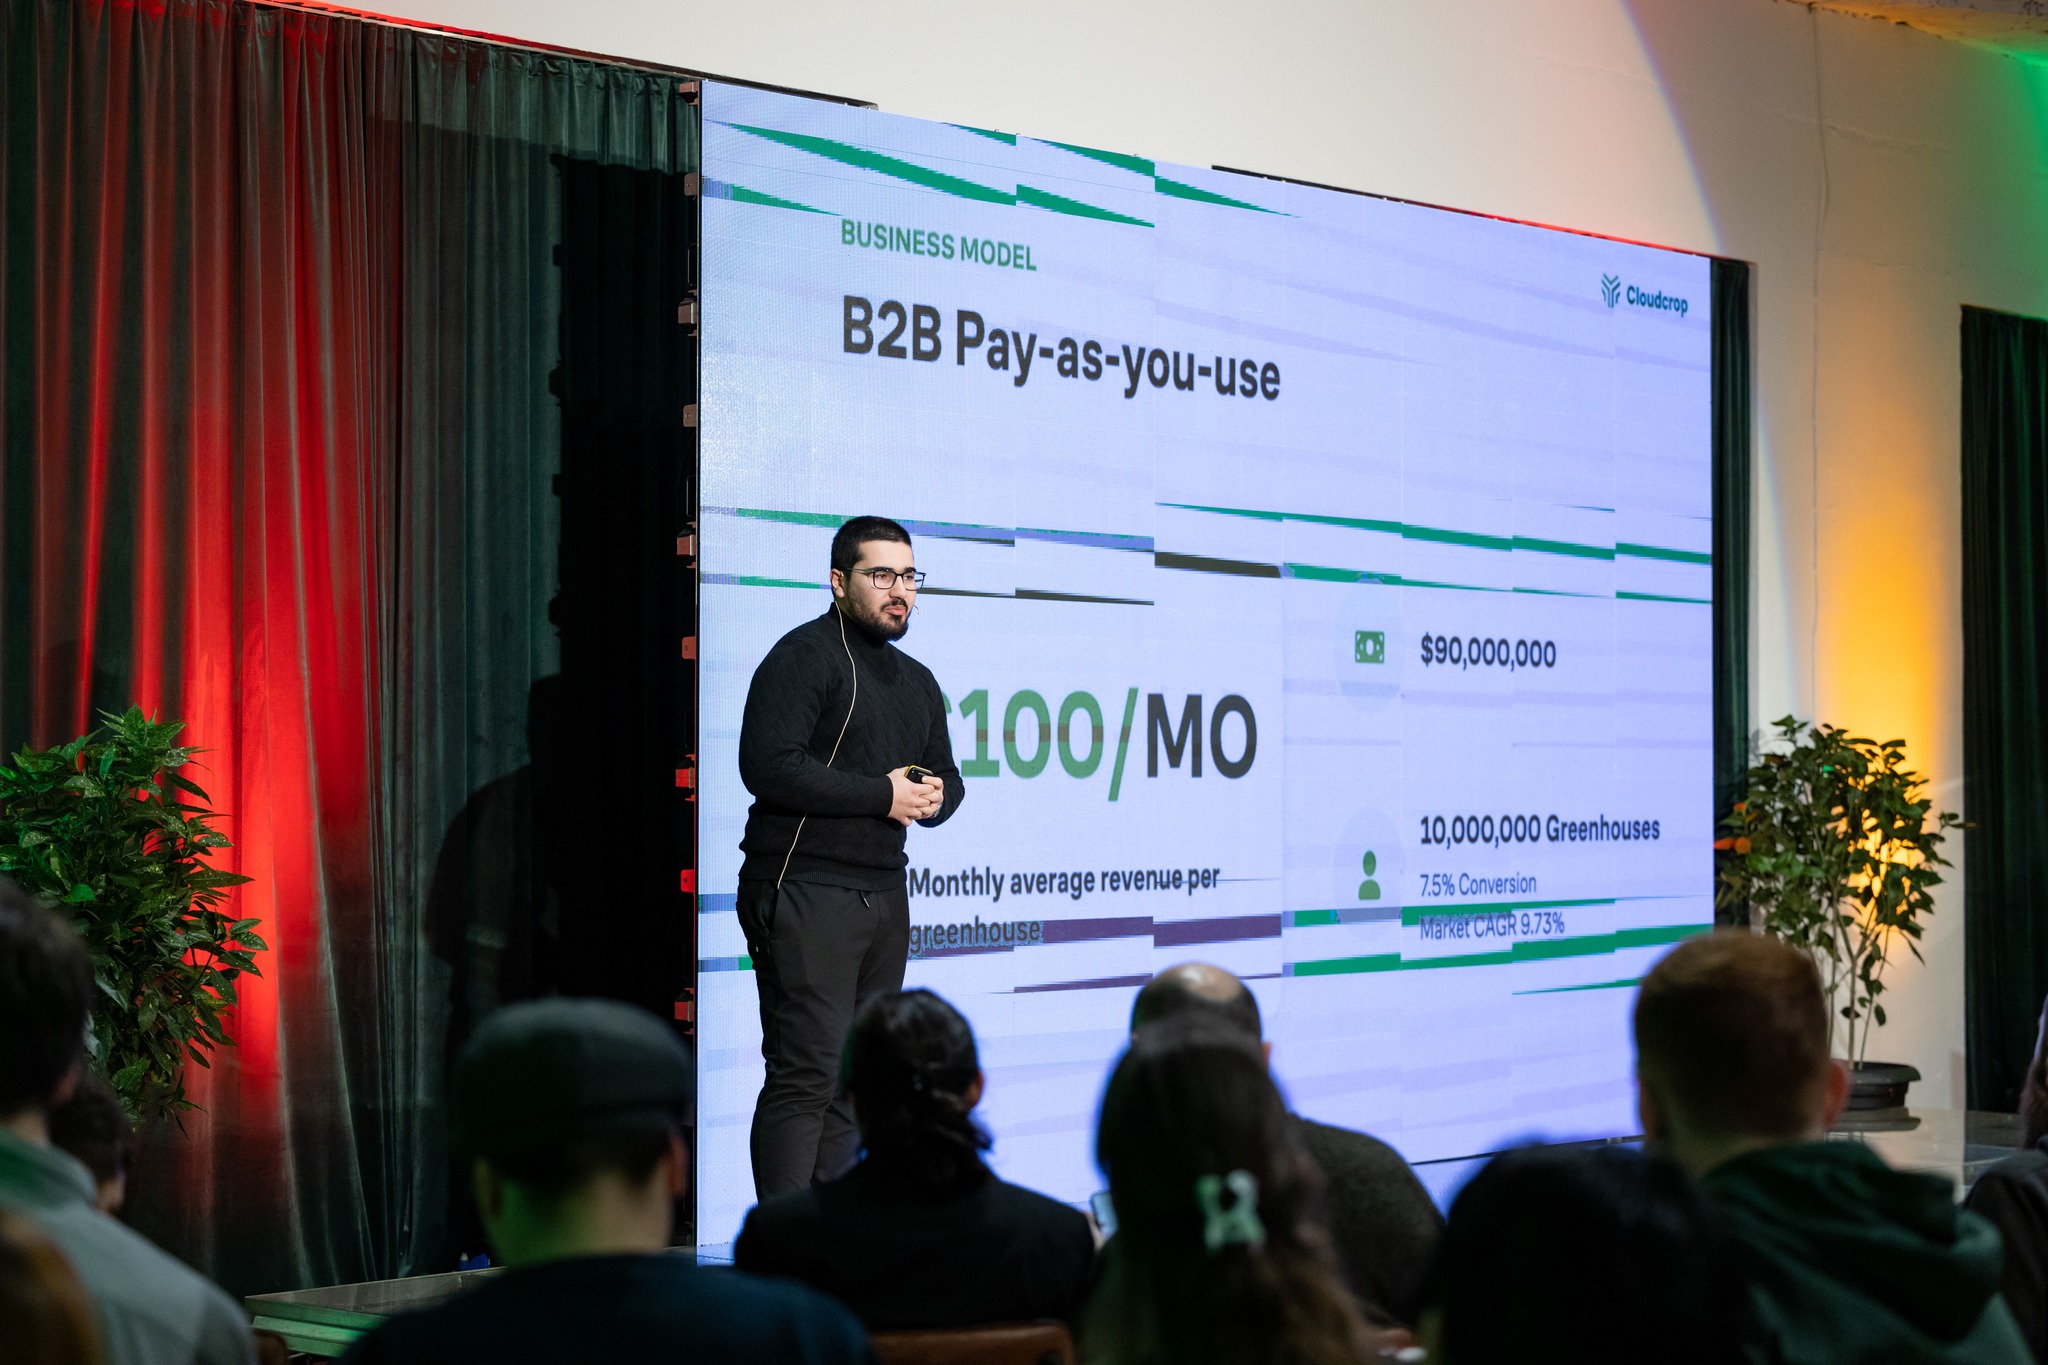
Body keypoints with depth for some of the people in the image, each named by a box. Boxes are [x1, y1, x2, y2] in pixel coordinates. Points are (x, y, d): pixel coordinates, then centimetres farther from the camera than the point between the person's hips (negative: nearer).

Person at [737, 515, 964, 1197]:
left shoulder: (916, 680, 22)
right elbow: (770, 766, -18)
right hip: (805, 891, -8)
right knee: (807, 1074, -12)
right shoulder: (804, 656, -6)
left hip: (884, 895, 8)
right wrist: (882, 795, -12)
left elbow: (946, 776, 26)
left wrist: (935, 796, 0)